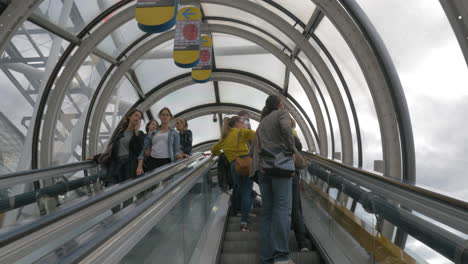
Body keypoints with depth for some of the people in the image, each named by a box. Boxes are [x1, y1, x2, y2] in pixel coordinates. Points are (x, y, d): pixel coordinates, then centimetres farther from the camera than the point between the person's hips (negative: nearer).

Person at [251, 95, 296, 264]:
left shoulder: (262, 123, 27)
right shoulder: (282, 114, 8)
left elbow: (254, 148, 22)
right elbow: (286, 128, -14)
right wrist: (291, 151, -5)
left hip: (263, 168, 6)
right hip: (280, 165, -6)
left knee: (266, 210, 5)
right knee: (282, 209, -9)